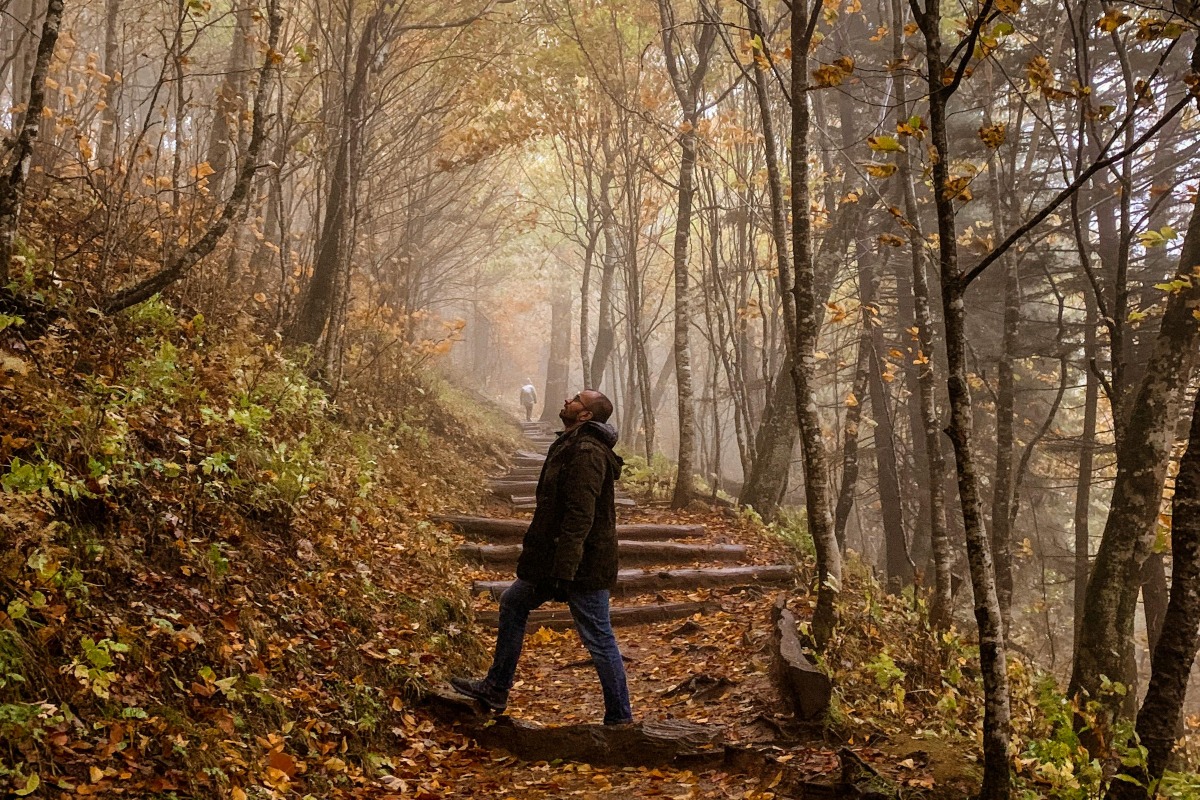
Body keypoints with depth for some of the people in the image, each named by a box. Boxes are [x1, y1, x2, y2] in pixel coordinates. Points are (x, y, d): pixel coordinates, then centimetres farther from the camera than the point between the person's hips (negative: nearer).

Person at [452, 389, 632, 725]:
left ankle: (620, 719, 11)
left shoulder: (587, 453, -21)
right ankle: (496, 689, 30)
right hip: (554, 556, 11)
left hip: (583, 563, -11)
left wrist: (562, 571, -29)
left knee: (599, 639, -2)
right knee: (513, 603, 18)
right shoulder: (572, 446, 13)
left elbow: (580, 517, -27)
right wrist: (553, 567, 24)